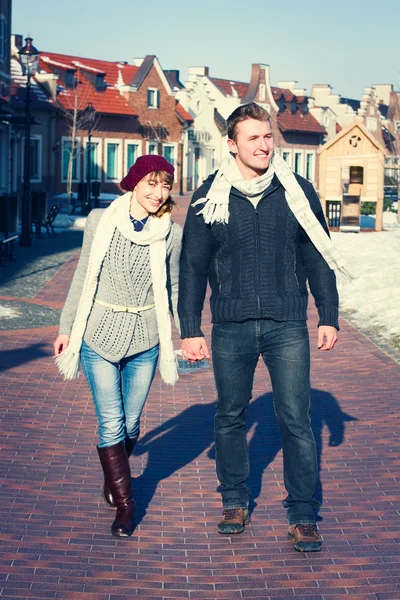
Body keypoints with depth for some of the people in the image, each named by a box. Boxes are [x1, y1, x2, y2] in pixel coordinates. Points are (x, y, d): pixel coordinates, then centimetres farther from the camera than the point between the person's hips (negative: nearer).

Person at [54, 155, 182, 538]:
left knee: (130, 422, 9)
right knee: (111, 423, -6)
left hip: (144, 340, 1)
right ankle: (124, 502, 6)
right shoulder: (100, 220, -2)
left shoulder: (171, 233, -1)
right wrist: (66, 327, 8)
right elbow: (83, 277, 6)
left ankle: (113, 475, 38)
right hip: (100, 335, -1)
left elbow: (173, 287, 9)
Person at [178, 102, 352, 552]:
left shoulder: (297, 192, 2)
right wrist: (190, 330, 2)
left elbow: (318, 258, 9)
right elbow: (193, 266, 5)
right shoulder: (210, 198, 1)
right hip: (231, 327, 1)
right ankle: (235, 502, 27)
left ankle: (302, 516, 6)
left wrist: (328, 317, 6)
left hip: (287, 325, -1)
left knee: (296, 420, -3)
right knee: (230, 417, 11)